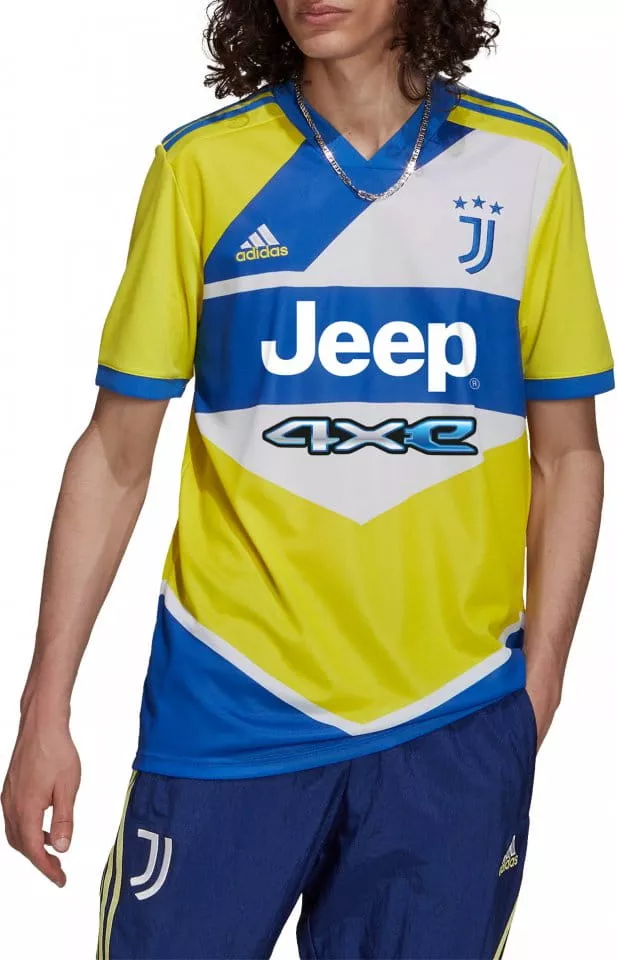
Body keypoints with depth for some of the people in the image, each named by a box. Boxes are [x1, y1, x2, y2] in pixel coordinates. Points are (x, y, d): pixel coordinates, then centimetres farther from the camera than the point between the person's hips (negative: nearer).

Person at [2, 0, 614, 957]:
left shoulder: (528, 166, 2)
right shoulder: (203, 166, 0)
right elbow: (115, 456, 2)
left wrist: (540, 680, 1)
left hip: (455, 722, 1)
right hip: (230, 707, 0)